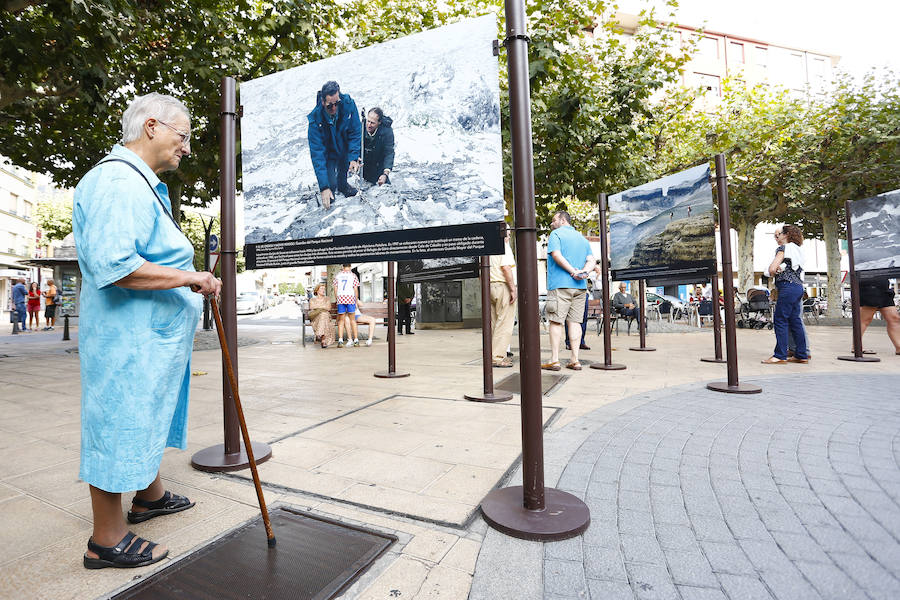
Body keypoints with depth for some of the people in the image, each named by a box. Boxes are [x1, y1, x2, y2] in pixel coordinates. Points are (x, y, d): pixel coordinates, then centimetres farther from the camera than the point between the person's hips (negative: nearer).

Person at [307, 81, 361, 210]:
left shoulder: (348, 104, -24)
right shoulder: (315, 120, -31)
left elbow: (355, 133, -16)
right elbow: (317, 154, -32)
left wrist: (354, 158, -30)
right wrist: (324, 187, -39)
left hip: (345, 149, 6)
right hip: (328, 154, -5)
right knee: (331, 184, -19)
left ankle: (343, 184, 13)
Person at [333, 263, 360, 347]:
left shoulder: (337, 276, 11)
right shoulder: (353, 275, 7)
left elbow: (335, 290, 8)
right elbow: (355, 290, 3)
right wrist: (356, 302, 10)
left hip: (340, 298, 1)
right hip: (350, 298, -1)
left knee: (341, 320, 4)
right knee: (352, 319, 6)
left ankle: (340, 340, -5)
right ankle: (356, 340, 7)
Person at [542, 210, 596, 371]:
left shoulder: (556, 234, 1)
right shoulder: (583, 238, 21)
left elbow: (556, 255, -14)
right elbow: (591, 261, 10)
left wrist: (573, 272, -14)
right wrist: (583, 272, -7)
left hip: (560, 285, -6)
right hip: (580, 286, 6)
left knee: (556, 321, -3)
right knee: (574, 321, 6)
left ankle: (554, 360, -3)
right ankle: (575, 360, 5)